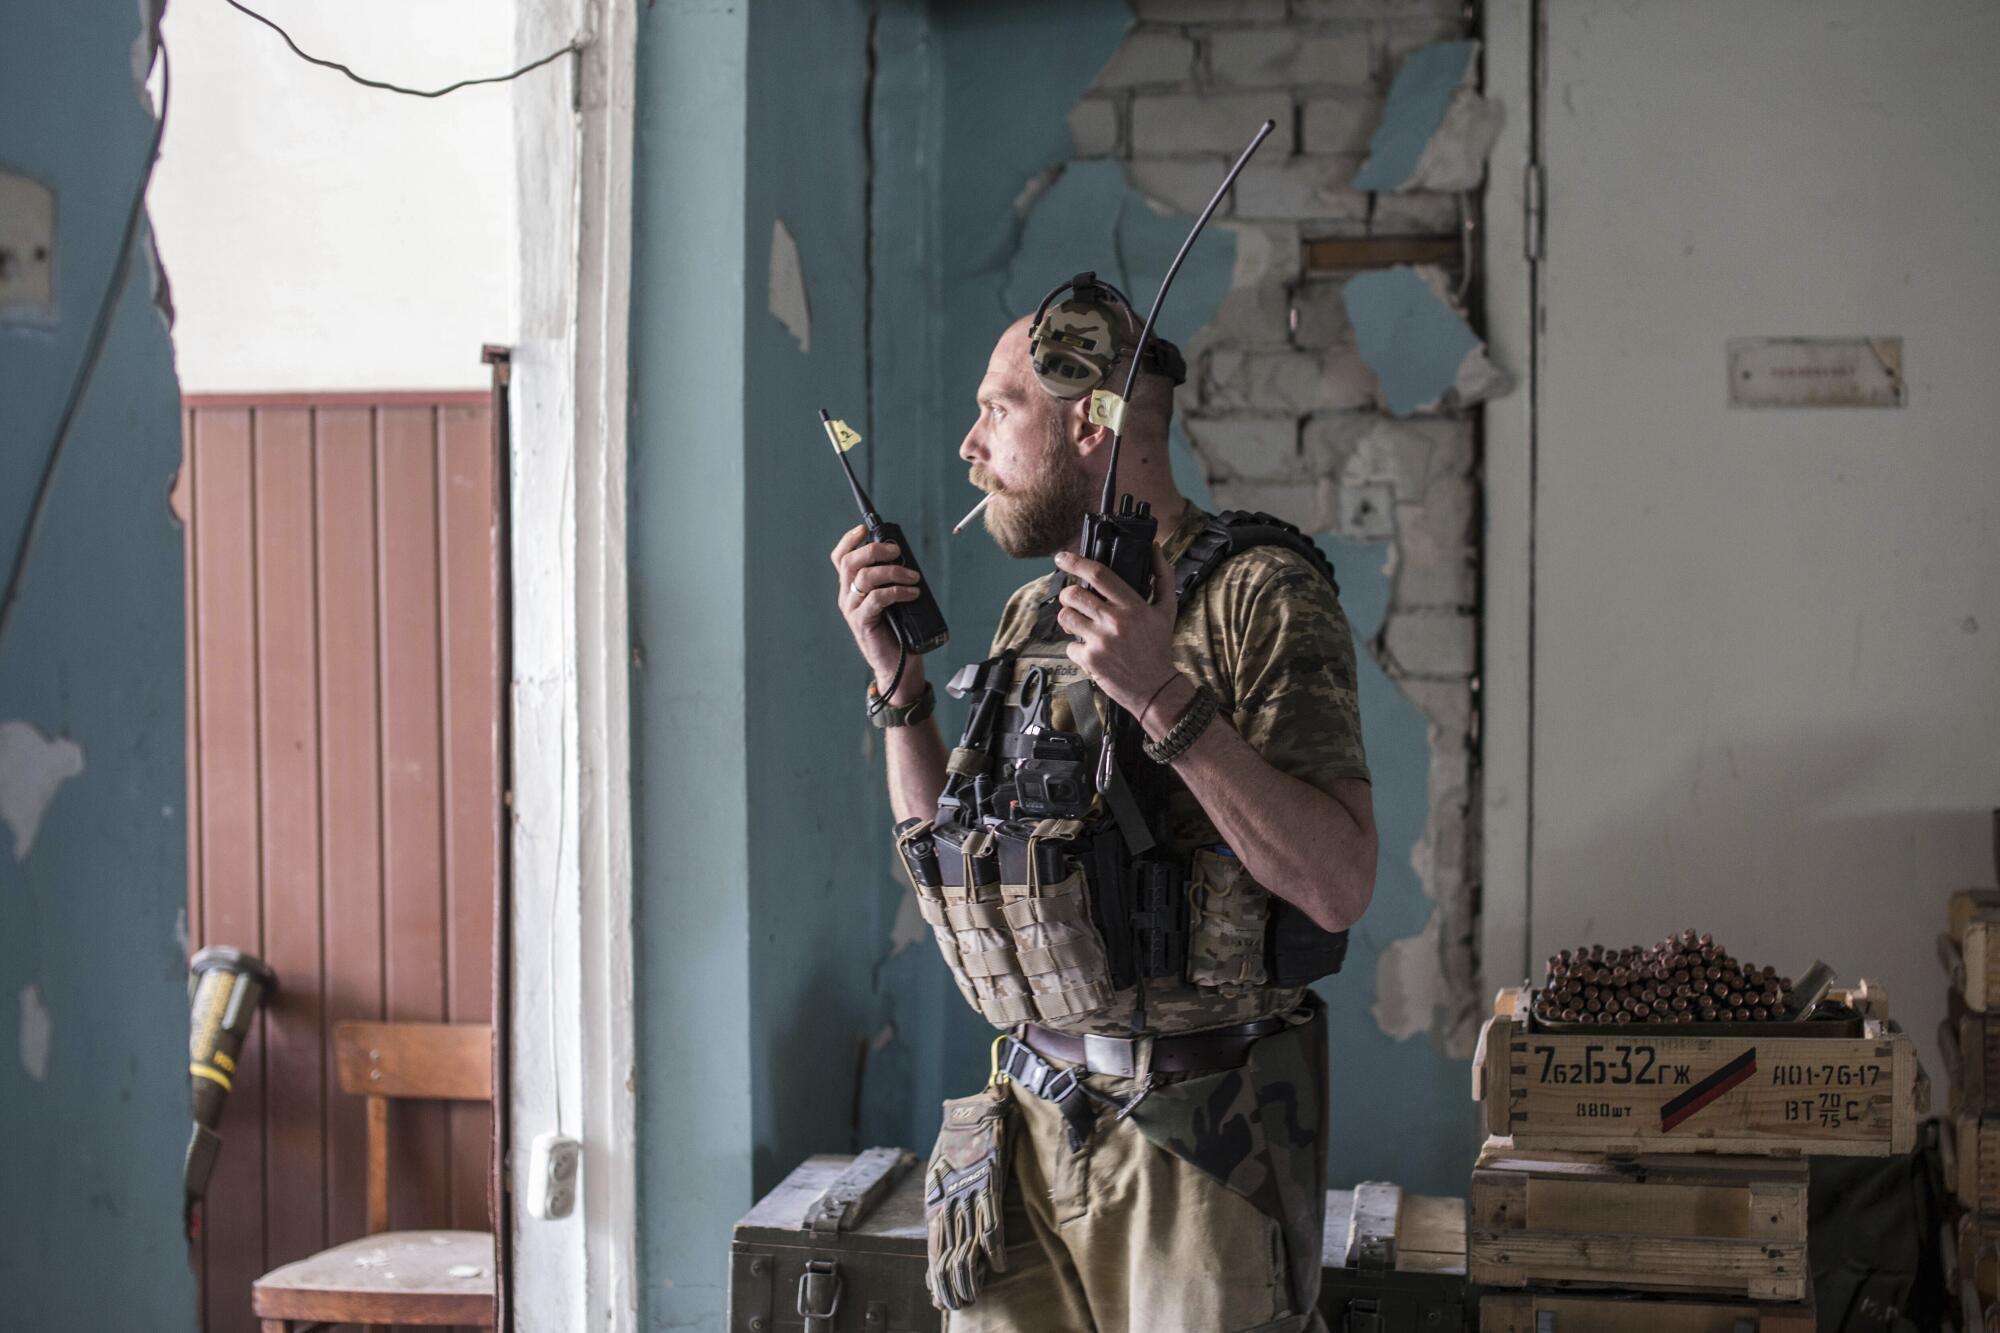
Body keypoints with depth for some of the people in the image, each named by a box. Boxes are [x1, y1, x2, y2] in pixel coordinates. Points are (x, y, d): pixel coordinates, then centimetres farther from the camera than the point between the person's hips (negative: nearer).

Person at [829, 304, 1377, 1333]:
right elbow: (949, 856, 17)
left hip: (1195, 1137, -6)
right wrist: (897, 679, 5)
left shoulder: (1260, 596, -10)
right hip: (1029, 1121, 6)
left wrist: (1166, 700, -25)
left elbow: (1338, 887, -19)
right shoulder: (1035, 613, 12)